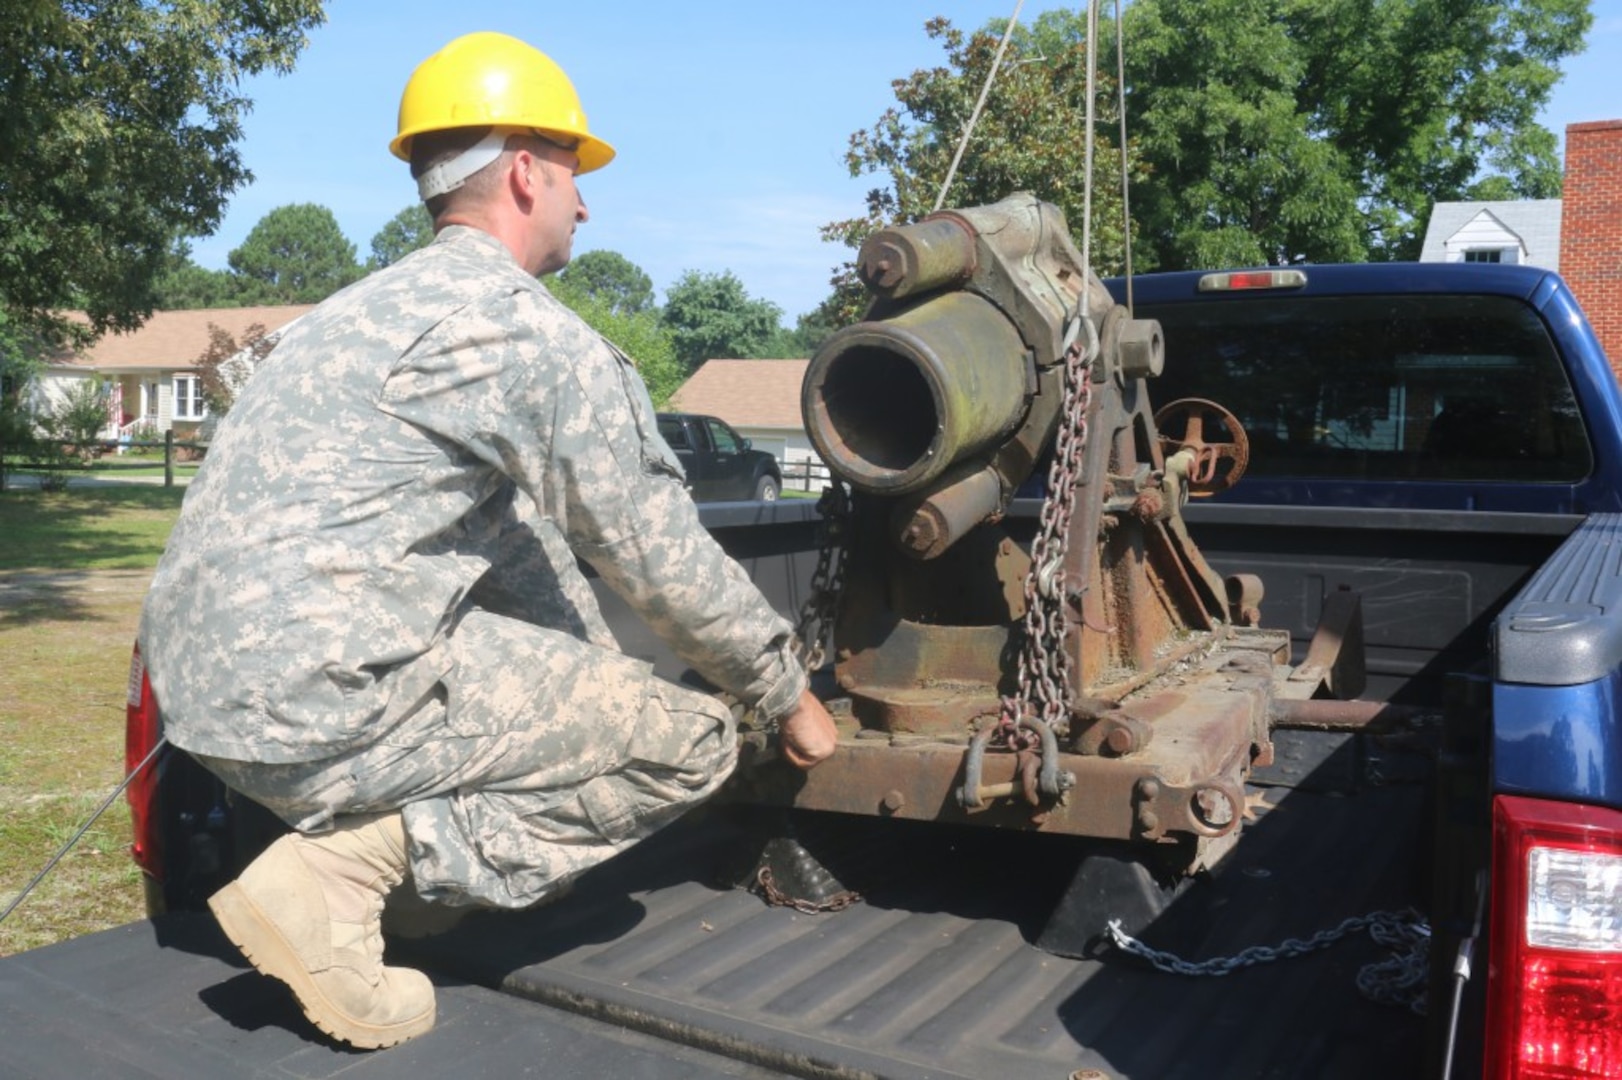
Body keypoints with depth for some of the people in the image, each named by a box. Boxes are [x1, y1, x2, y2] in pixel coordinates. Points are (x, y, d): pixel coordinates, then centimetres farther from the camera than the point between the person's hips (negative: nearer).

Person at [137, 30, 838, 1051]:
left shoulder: (381, 304, 20)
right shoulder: (530, 331, -10)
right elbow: (667, 565, -6)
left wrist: (600, 692, 30)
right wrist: (790, 696, 9)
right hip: (318, 698, -9)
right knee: (693, 738, -3)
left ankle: (357, 826, 11)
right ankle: (357, 857, -9)